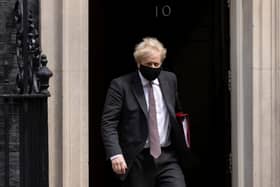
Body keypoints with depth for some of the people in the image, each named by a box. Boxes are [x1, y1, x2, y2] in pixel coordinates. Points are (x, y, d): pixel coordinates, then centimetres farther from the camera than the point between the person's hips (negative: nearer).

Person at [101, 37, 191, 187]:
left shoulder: (170, 80, 10)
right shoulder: (121, 85, -4)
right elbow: (108, 123, -9)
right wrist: (115, 154, -22)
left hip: (168, 158, 3)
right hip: (137, 161, -3)